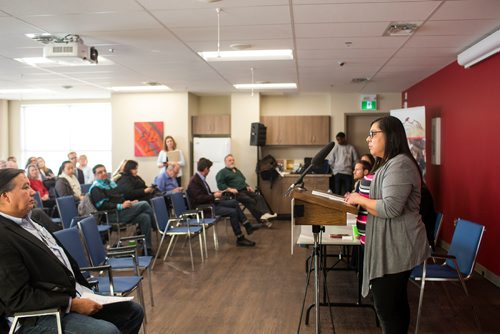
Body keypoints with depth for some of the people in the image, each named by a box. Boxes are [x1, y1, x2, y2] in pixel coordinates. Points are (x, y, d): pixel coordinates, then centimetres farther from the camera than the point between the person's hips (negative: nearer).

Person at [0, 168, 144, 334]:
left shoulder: (30, 218, 9)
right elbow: (18, 298, -21)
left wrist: (85, 291, 8)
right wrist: (72, 304, -19)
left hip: (73, 293, 9)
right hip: (38, 317, -9)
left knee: (133, 311, 7)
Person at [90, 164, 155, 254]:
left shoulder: (110, 182, 22)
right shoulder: (95, 188, -4)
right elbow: (103, 205, -16)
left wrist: (129, 202, 7)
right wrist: (121, 206, -21)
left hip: (121, 211, 8)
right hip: (112, 215, -8)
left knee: (144, 217, -16)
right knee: (144, 204, -18)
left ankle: (147, 248, -10)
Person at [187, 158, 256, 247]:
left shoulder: (201, 178, 8)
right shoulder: (194, 181, -20)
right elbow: (199, 198, -26)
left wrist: (214, 194, 7)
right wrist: (214, 196, -17)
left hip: (209, 202, 10)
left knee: (234, 202, 4)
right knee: (233, 212, -17)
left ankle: (248, 226, 6)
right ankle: (240, 239, -7)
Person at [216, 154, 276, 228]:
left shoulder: (237, 170, 29)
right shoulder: (222, 172, 6)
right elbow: (220, 185, -7)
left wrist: (248, 186, 12)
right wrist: (230, 189, -20)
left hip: (245, 190, 7)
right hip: (236, 193, -7)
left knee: (259, 197, -19)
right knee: (250, 201, -29)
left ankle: (265, 214, -34)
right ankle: (262, 220, -32)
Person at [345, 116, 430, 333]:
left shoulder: (399, 164, -18)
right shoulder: (388, 164, 16)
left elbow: (390, 208, -26)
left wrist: (360, 199, -12)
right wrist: (360, 200, 3)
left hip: (396, 248, -11)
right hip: (390, 246, 11)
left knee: (386, 306, -3)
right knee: (395, 302, 20)